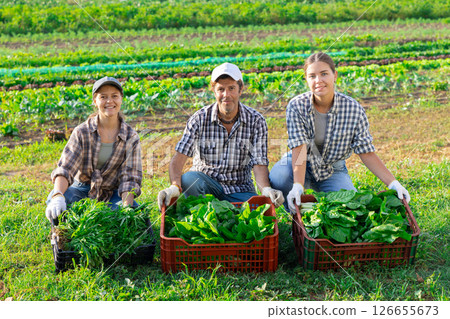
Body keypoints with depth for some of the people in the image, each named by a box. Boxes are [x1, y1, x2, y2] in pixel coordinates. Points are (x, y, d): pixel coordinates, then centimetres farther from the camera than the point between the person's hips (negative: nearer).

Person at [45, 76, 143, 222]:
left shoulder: (131, 137, -6)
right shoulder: (82, 132, -9)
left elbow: (130, 178, -11)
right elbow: (65, 168, -19)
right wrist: (57, 197, -40)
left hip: (112, 194, 1)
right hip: (83, 189, 0)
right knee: (53, 198, -32)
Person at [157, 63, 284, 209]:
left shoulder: (256, 121, -6)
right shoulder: (199, 119, -8)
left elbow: (259, 164, -11)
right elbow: (179, 157, -16)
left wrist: (266, 189, -33)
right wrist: (175, 186, -37)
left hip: (240, 189, 1)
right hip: (205, 183, -1)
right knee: (189, 179, -33)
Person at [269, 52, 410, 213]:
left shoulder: (353, 109, -15)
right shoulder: (297, 106, -18)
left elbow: (366, 153, -12)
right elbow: (299, 148, -26)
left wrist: (393, 183, -21)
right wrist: (298, 186, -41)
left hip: (333, 170, 1)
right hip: (299, 165, -1)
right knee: (279, 178, -34)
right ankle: (295, 208, 1)